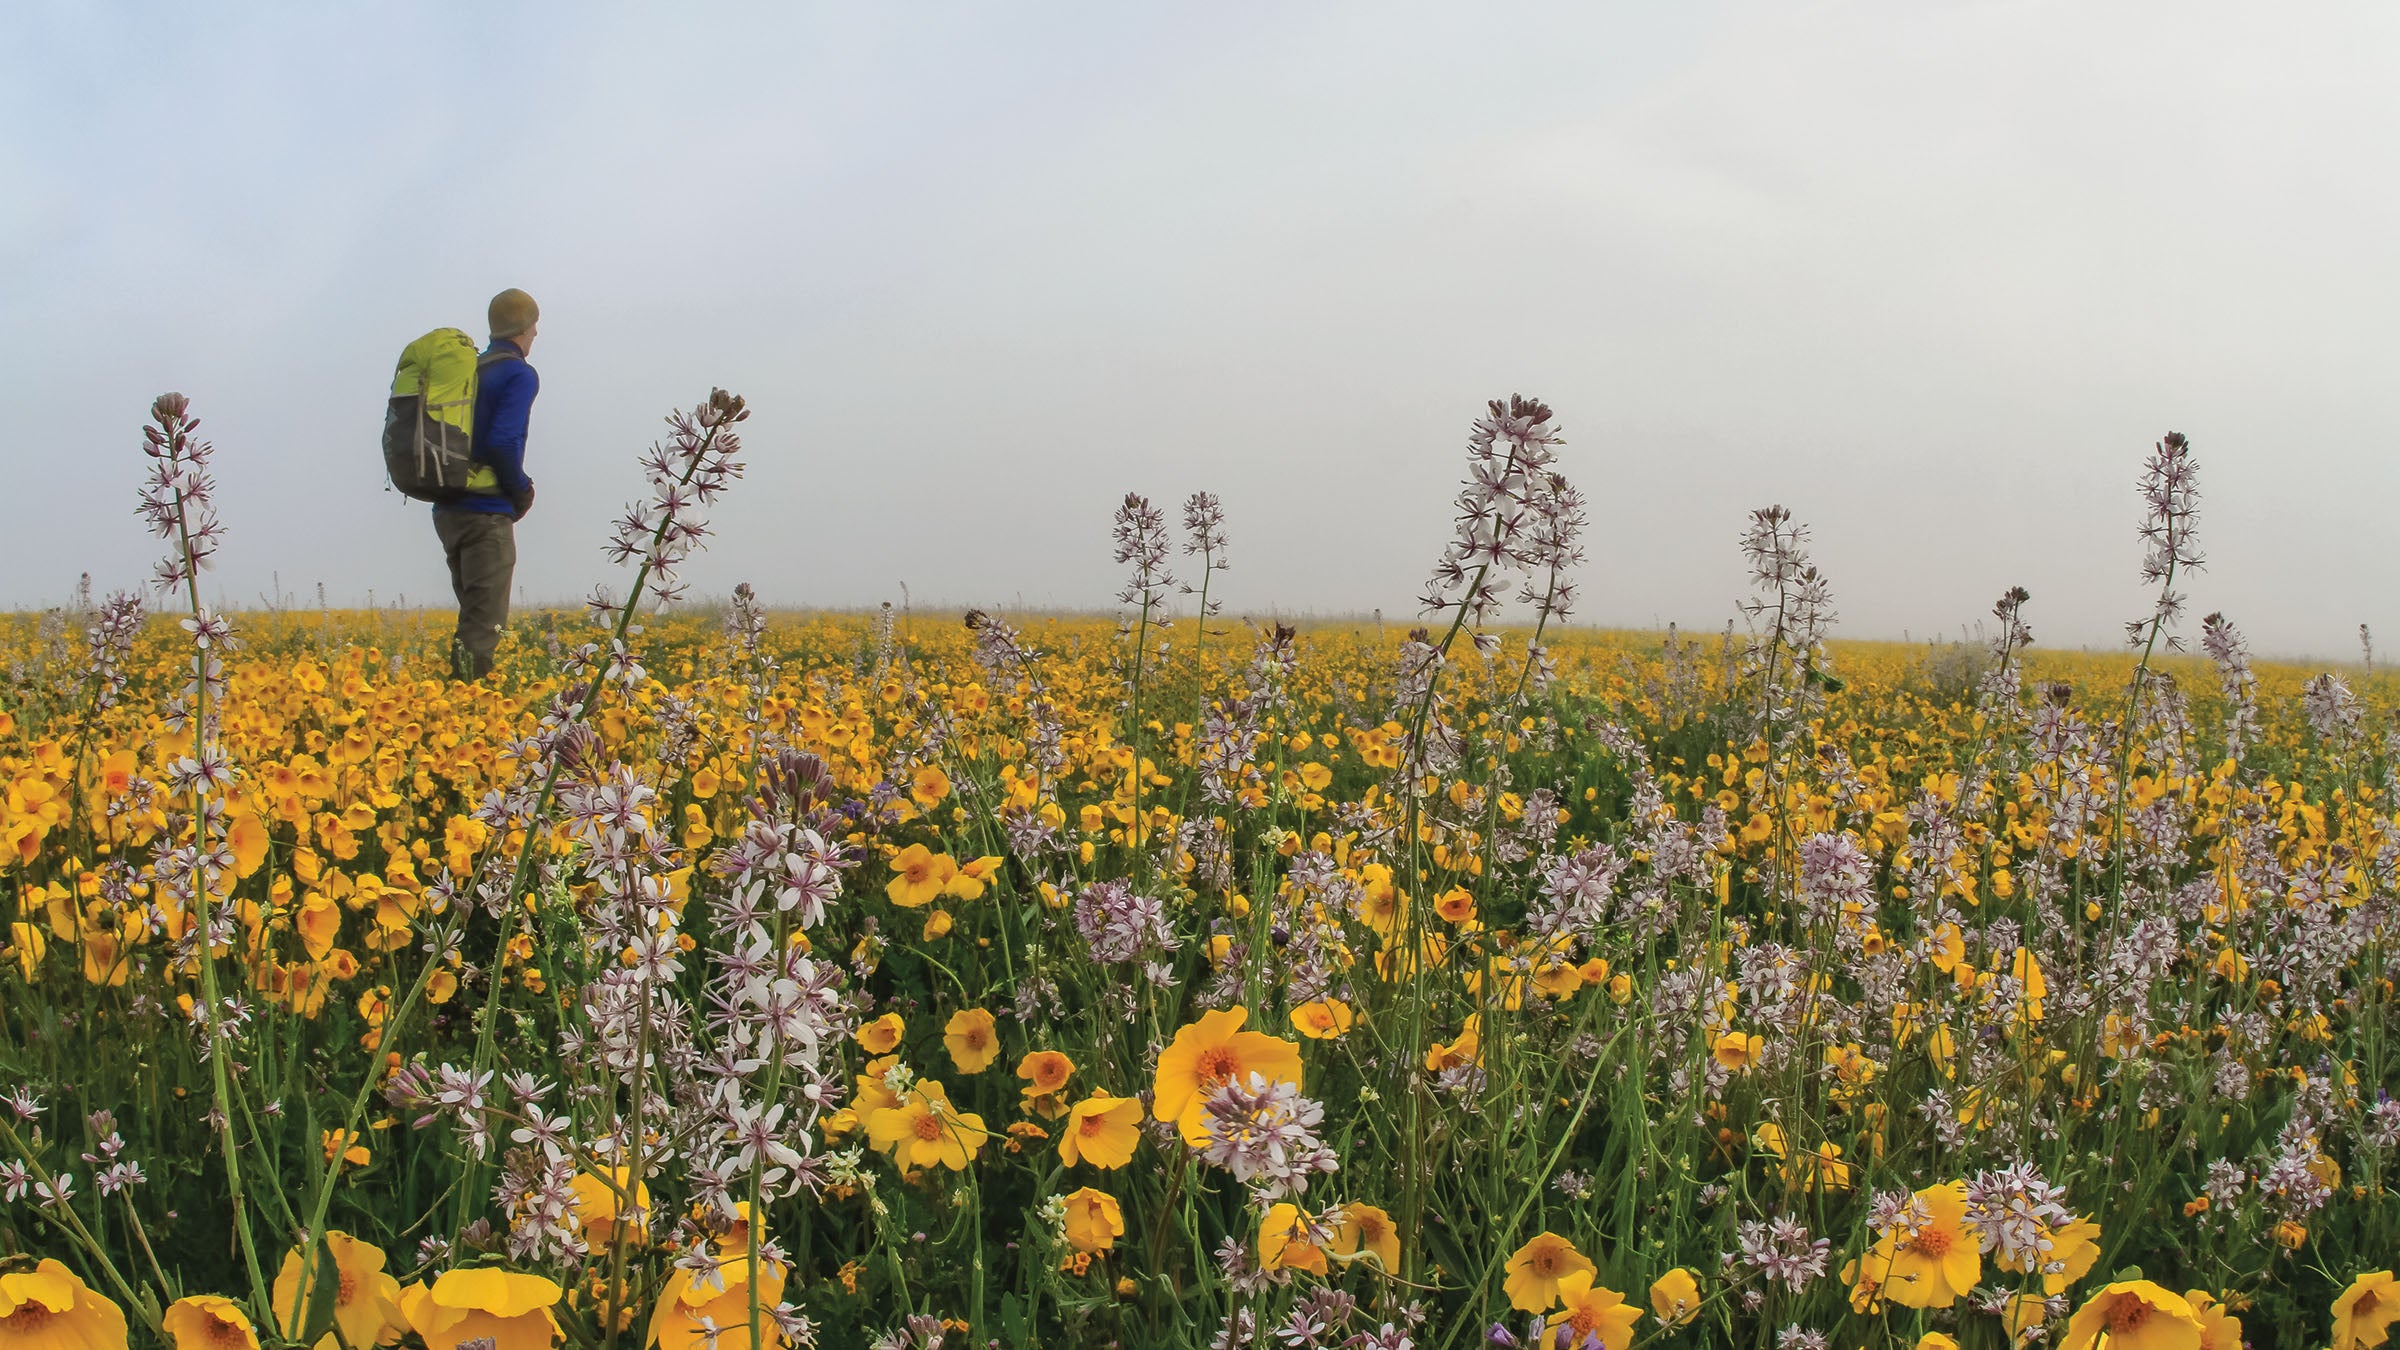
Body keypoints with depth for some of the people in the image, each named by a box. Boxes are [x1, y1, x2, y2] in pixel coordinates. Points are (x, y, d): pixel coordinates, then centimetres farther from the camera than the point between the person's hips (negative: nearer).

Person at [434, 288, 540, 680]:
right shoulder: (519, 375, -7)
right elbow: (503, 443, -20)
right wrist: (523, 491, -5)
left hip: (446, 510, 8)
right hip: (487, 514, -8)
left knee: (473, 615, 16)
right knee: (484, 623, -7)